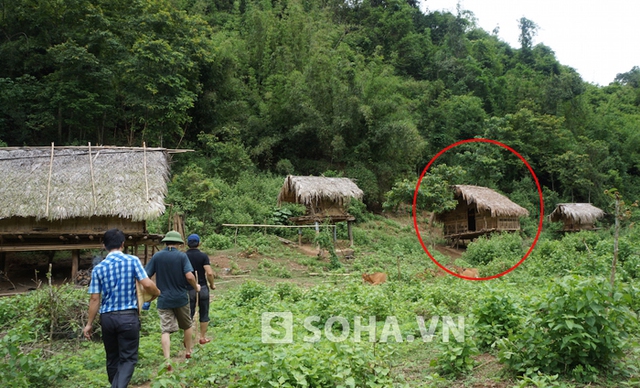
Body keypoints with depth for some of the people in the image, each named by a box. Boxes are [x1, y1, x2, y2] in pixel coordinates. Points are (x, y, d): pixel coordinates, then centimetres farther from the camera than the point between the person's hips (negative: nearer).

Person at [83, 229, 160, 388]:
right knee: (128, 357, 2)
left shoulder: (98, 268, 1)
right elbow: (147, 284, -13)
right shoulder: (132, 261, -7)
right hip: (128, 316, -3)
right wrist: (156, 293, 9)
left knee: (112, 357, 19)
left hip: (107, 317, 3)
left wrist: (89, 323, 8)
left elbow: (94, 299, 0)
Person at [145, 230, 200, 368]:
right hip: (181, 298, -1)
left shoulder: (157, 256, -1)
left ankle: (167, 360, -12)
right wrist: (196, 286, 1)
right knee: (187, 326, 20)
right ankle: (188, 351, 34)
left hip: (163, 299, 1)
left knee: (166, 330, 0)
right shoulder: (182, 256, -8)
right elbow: (189, 276, -18)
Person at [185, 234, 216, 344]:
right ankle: (203, 337, 18)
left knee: (189, 314, 8)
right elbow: (209, 273, -17)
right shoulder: (203, 256, -8)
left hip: (189, 289, 1)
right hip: (202, 288, -1)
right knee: (203, 313, 12)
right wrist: (212, 284, -1)